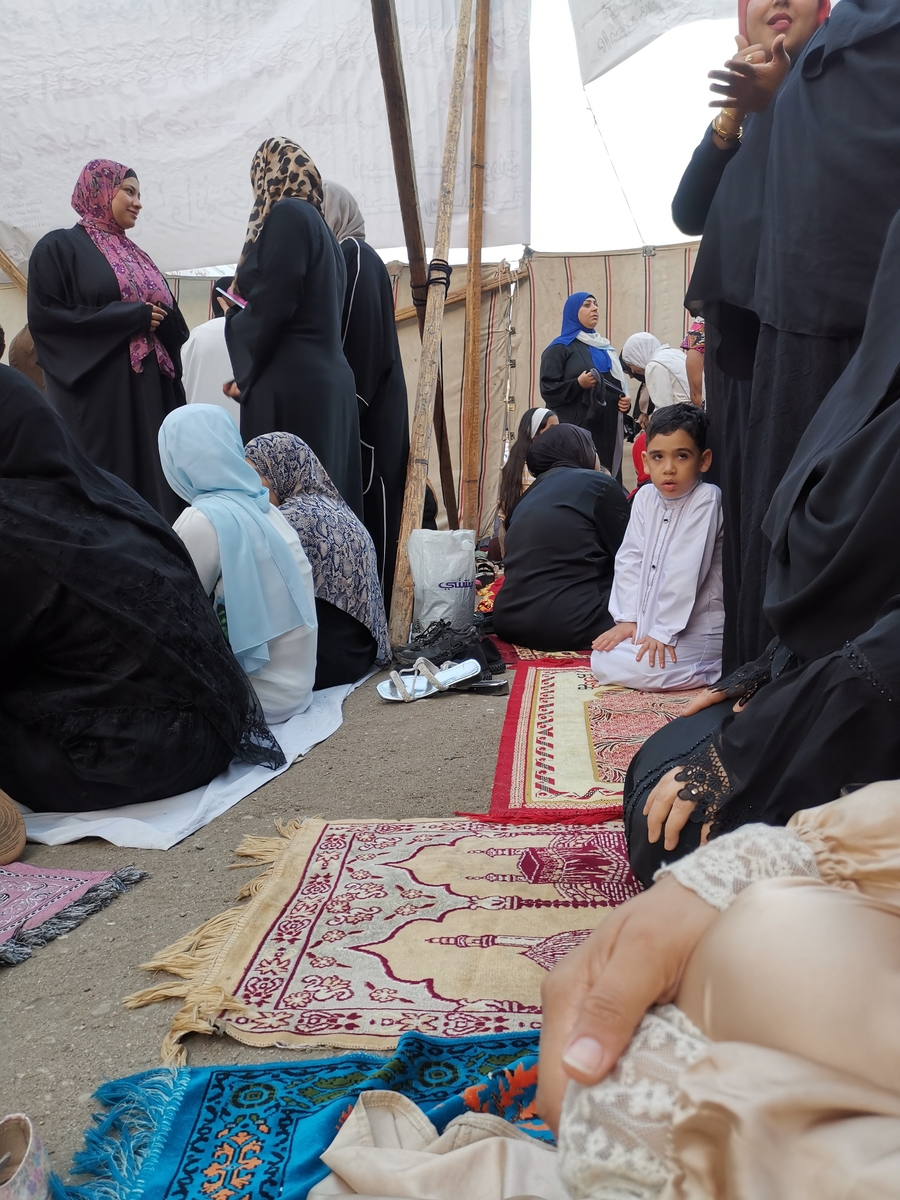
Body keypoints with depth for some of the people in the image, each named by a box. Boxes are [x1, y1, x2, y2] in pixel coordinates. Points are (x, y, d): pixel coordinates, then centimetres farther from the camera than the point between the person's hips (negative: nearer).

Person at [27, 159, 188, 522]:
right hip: (98, 391, -7)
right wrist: (130, 317, -13)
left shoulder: (134, 255, 21)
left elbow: (165, 316, 23)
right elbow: (45, 316, -12)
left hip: (149, 390, 7)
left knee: (153, 480, 2)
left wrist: (159, 319, -3)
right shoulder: (58, 247, -1)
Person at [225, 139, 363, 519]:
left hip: (290, 385, -9)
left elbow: (271, 304, -15)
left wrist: (244, 374, -2)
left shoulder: (287, 215, -6)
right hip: (329, 378, 9)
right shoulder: (317, 222, 19)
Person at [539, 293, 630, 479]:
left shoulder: (604, 346, 21)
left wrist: (624, 400, 7)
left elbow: (615, 383, 28)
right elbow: (548, 389, -9)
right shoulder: (560, 348, 0)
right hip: (577, 429, -6)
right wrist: (578, 384, -24)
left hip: (607, 427, 6)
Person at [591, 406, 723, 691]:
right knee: (601, 657, 0)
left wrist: (663, 631, -22)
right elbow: (630, 560, 2)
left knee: (641, 668, -26)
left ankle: (717, 670, -4)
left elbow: (685, 570, -22)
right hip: (648, 620, 8)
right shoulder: (645, 498, 4)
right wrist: (627, 619, -6)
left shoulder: (707, 499, -18)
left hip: (697, 630, -7)